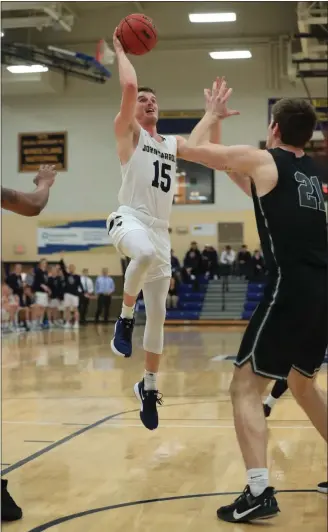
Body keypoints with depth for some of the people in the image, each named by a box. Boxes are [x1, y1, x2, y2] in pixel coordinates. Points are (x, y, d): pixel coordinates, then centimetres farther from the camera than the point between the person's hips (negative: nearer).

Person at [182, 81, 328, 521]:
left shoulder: (261, 159, -1)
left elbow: (194, 148, 7)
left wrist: (212, 115, 26)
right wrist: (219, 122, 38)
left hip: (291, 291, -8)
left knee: (245, 387, -2)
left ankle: (259, 493, -12)